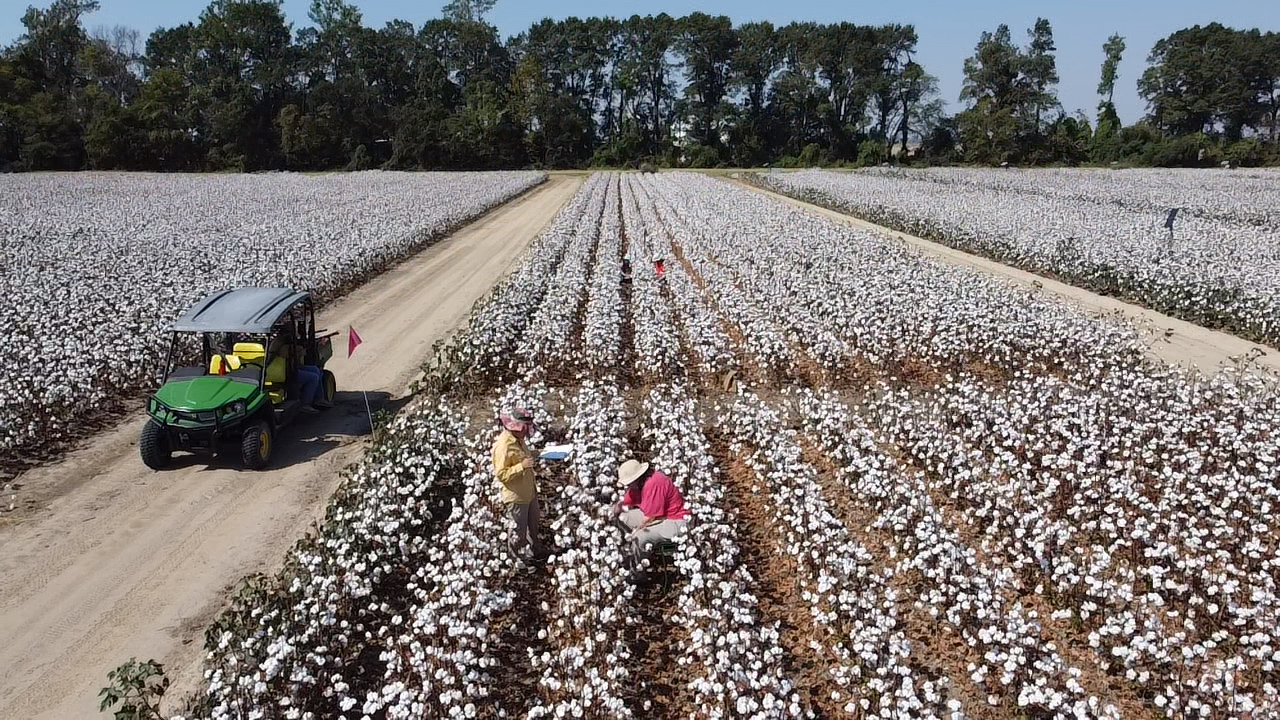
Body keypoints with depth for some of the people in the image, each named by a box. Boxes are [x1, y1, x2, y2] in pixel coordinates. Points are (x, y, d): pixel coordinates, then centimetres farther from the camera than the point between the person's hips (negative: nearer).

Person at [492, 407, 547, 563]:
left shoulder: (518, 439, -1)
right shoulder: (503, 446, -27)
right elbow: (500, 474, -26)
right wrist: (522, 466, -32)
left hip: (529, 491, 9)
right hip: (515, 496, -9)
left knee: (534, 522, 27)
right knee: (519, 530, 10)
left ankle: (535, 547, 48)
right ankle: (517, 557, 30)